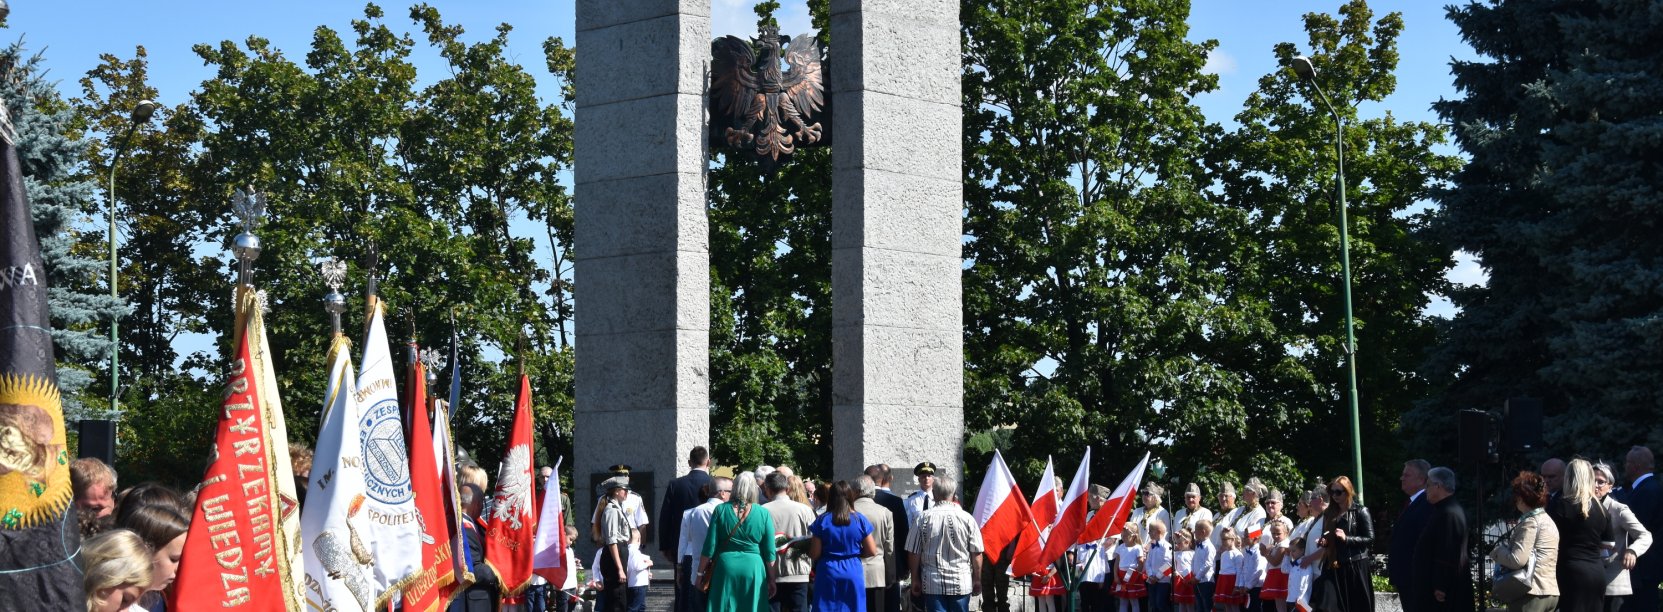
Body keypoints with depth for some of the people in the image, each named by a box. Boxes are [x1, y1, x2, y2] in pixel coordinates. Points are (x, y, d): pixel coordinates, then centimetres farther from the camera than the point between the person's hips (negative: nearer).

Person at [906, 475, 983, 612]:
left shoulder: (923, 518, -5)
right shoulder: (967, 518, -5)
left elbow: (913, 553, -2)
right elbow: (976, 554, -1)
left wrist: (915, 579, 9)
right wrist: (977, 580, 11)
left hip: (932, 584, 0)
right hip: (961, 583, 0)